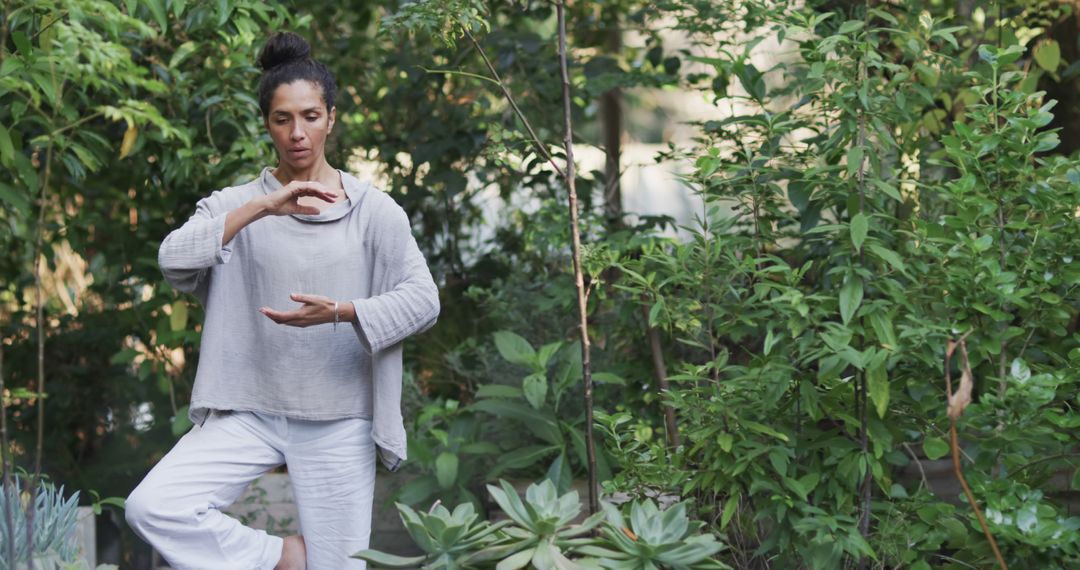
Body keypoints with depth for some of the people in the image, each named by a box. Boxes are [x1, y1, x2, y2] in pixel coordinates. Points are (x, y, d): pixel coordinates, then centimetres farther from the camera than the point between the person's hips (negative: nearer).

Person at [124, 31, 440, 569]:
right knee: (151, 506, -18)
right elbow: (174, 259, -14)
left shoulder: (372, 209, 2)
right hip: (250, 412, 1)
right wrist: (261, 207, -26)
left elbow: (422, 298, -5)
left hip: (338, 422, -1)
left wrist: (340, 312, -22)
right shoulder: (236, 204, 4)